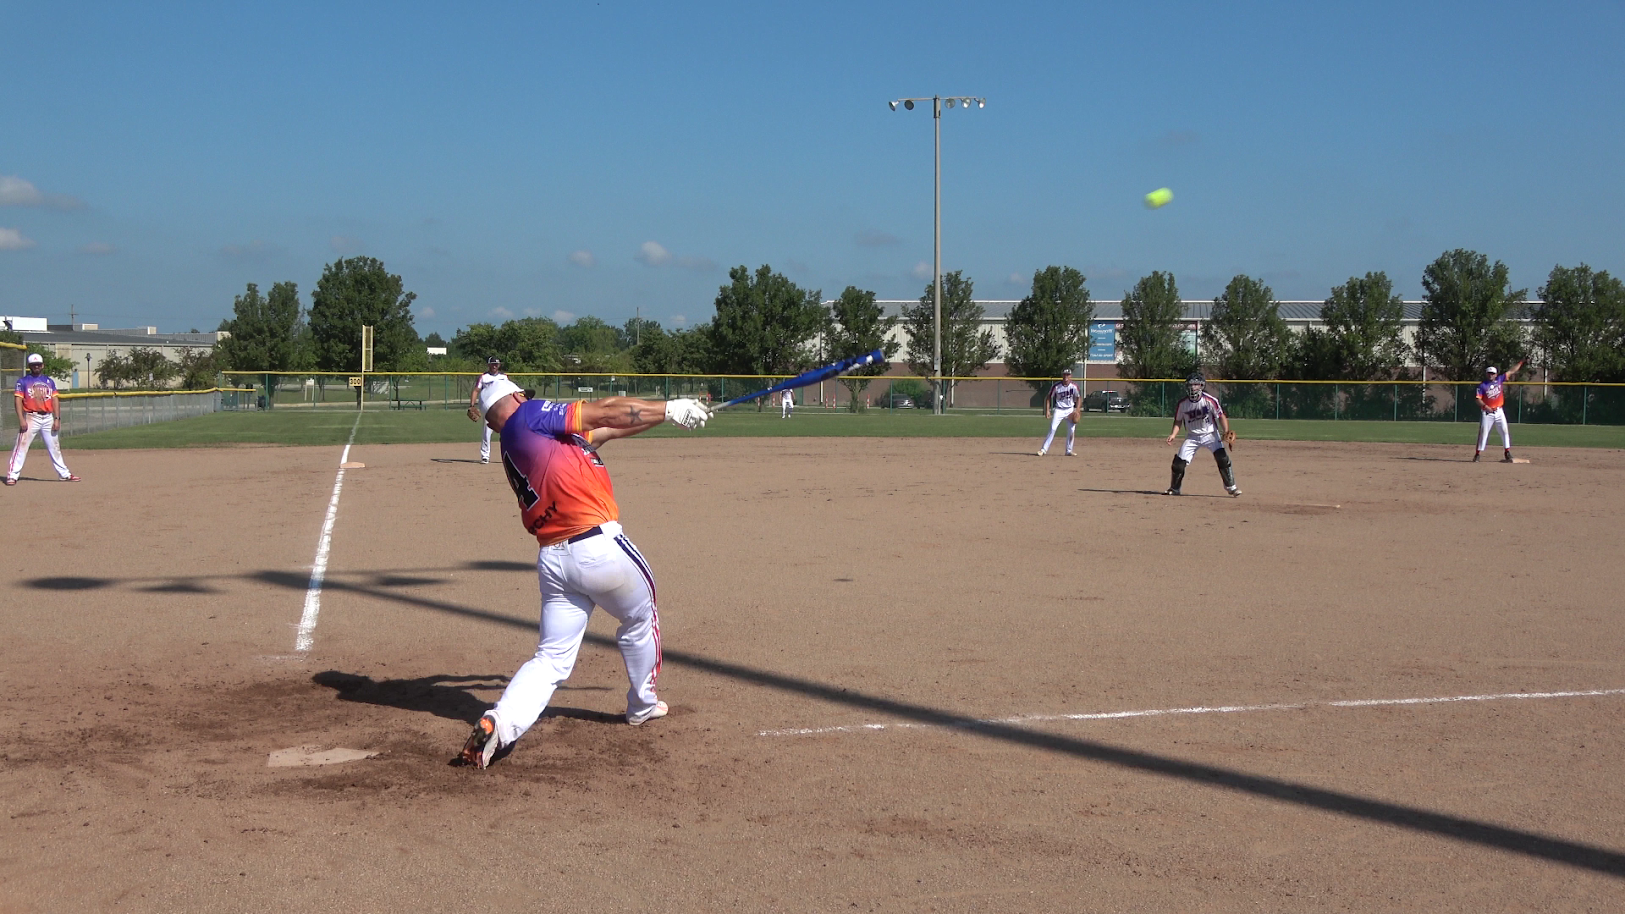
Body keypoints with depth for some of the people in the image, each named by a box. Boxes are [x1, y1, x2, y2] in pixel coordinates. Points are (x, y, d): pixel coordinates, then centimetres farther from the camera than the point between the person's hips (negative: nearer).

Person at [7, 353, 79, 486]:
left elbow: (54, 400, 10)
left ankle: (64, 474, 16)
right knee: (21, 446, -10)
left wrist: (57, 419, 0)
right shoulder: (23, 381, 2)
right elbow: (18, 400, -5)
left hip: (48, 417, 4)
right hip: (31, 417, -4)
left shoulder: (49, 381, 13)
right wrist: (21, 419, -16)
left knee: (54, 447, 9)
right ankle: (12, 476, -9)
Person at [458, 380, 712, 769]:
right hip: (599, 547, -6)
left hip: (552, 560, 6)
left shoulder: (510, 447, 18)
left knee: (552, 658, 8)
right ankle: (642, 705, 37)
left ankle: (499, 722, -12)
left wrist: (664, 413, 21)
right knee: (639, 620, 21)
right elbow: (604, 414, -9)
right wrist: (669, 409, 0)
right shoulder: (529, 416, -3)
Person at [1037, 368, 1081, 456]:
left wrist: (1077, 410, -7)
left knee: (1071, 431, -1)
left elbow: (1079, 398, 4)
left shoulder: (1074, 387, -9)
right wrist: (1047, 410, -11)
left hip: (1070, 410, 2)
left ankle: (1069, 451, 13)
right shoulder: (1056, 386, -13)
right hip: (1059, 410, -2)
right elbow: (1048, 397, -4)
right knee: (1052, 429, -11)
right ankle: (1043, 449, -10)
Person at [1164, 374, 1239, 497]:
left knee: (1222, 458, -19)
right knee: (1179, 462, -5)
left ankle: (1231, 487, -6)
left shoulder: (1210, 400, -15)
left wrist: (1226, 431, -25)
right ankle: (1174, 488, 15)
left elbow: (1221, 416, -10)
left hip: (1210, 435, -2)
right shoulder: (1183, 403, -6)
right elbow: (1178, 421, 5)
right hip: (1192, 437, 2)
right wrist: (1173, 434, -10)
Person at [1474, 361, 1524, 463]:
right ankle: (1478, 454, -2)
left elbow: (1511, 371, 7)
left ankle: (1507, 452, 9)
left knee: (1505, 431, 2)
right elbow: (1478, 399, -12)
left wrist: (1521, 363, 4)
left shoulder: (1499, 380, 5)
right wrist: (1485, 406, -27)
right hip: (1487, 412, -4)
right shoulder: (1482, 386, -5)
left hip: (1499, 411, 4)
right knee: (1483, 432, -5)